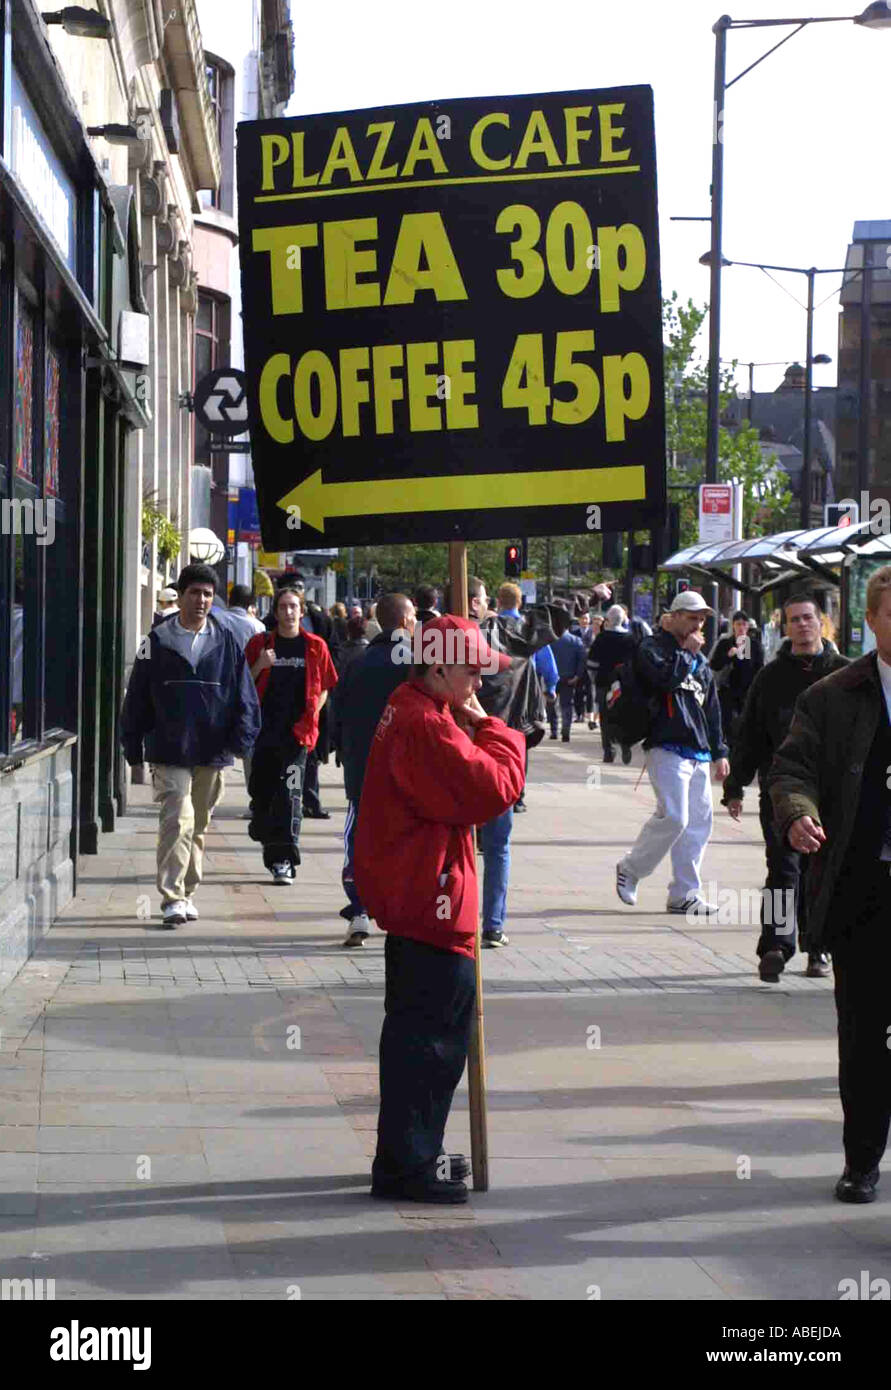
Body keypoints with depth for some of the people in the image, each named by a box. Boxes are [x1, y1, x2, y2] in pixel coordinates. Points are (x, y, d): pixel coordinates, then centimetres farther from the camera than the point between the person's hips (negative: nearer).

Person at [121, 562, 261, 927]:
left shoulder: (226, 641, 4)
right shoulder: (158, 641, 0)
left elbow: (244, 695, 7)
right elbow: (137, 697, 5)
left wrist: (240, 740, -4)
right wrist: (133, 748, 3)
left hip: (212, 753, 3)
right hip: (169, 753, -3)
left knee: (199, 825, 13)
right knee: (177, 820, -14)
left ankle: (186, 892, 26)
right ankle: (172, 899, -15)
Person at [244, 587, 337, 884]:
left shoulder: (315, 646, 5)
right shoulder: (260, 643, 6)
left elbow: (323, 688, 13)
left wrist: (311, 715, 1)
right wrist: (259, 666, -11)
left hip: (298, 731, -2)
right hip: (264, 731, 2)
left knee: (290, 792, -11)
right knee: (262, 791, 7)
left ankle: (284, 860, -12)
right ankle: (271, 846, 28)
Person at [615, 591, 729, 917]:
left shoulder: (700, 661, 23)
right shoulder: (652, 648, 0)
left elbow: (712, 709, 26)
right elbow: (665, 678, -21)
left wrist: (719, 752, 22)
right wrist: (687, 652, -8)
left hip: (698, 753, 8)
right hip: (667, 748, -8)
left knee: (698, 823, 2)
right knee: (673, 817, -17)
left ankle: (684, 894, 7)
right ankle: (630, 869, 3)